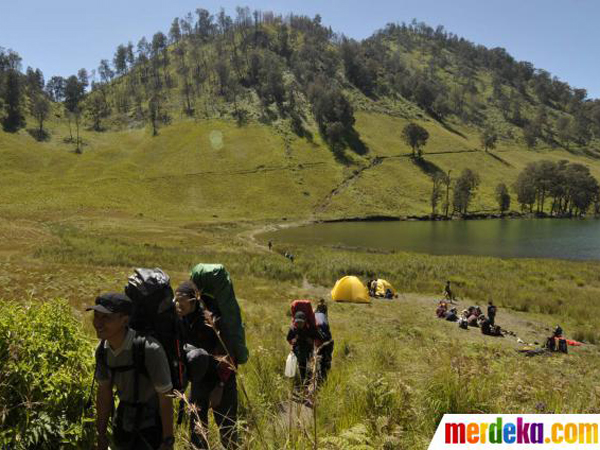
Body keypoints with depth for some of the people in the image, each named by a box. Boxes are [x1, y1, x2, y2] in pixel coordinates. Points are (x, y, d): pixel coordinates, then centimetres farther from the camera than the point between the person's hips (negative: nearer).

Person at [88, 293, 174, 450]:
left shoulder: (149, 349, -31)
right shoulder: (102, 350, -10)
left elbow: (166, 398, -22)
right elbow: (104, 393, 3)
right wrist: (101, 435, 10)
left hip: (152, 427, -6)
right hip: (123, 425, 6)